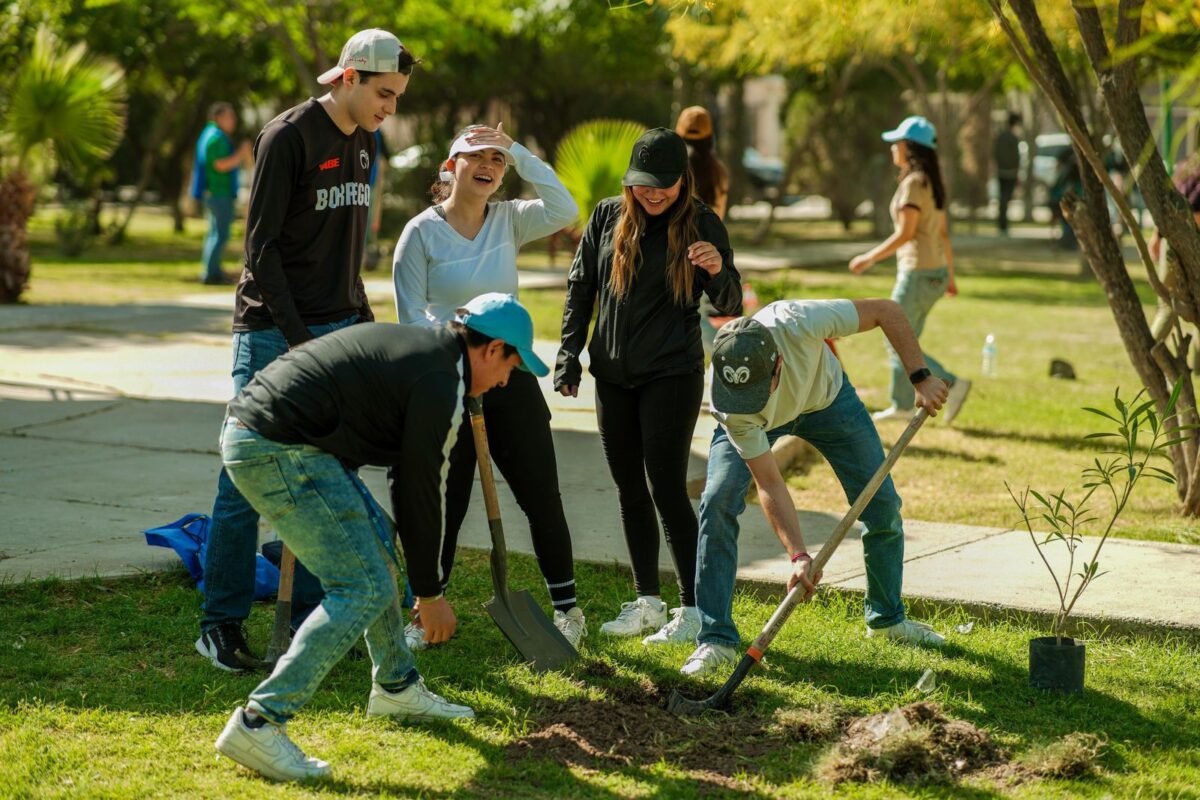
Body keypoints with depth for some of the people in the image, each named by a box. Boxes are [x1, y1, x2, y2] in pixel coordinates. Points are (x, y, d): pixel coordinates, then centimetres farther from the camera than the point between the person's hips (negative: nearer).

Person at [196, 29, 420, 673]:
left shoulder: (363, 144, 12)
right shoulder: (288, 137, -12)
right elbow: (262, 245, -15)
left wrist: (363, 319, 14)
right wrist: (298, 335, -19)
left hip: (336, 331, 8)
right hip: (273, 333, -7)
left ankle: (309, 617, 17)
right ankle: (221, 624, 5)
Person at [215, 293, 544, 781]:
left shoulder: (416, 345, 21)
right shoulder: (440, 382, -9)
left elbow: (409, 475, 27)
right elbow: (420, 489, -6)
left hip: (247, 429, 11)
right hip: (280, 452, -11)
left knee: (373, 539, 23)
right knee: (364, 589, -9)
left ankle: (396, 686, 34)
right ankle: (258, 723, -14)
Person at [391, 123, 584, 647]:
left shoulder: (508, 221, 5)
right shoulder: (422, 231, -5)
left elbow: (563, 210, -13)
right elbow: (410, 314, -6)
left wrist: (519, 154, -13)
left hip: (511, 376, 3)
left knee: (541, 495, 3)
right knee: (445, 503, 3)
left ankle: (566, 605, 16)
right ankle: (428, 608, 19)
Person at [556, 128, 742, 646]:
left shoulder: (702, 225, -5)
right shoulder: (607, 217, 3)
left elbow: (729, 307, -6)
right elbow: (580, 288, 10)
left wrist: (720, 272, -27)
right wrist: (569, 359, 6)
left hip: (672, 375, -4)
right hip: (613, 375, 4)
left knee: (667, 488, -8)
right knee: (629, 488, 10)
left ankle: (693, 608, 0)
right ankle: (647, 602, 21)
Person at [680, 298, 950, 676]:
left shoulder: (798, 323, -44)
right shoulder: (733, 409, -40)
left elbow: (887, 311, -29)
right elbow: (769, 485, -33)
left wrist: (921, 377, -32)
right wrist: (799, 554, -41)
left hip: (827, 397, 2)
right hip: (756, 422, -2)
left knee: (883, 506, 0)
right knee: (718, 501, -24)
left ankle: (887, 618, 24)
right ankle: (716, 639, -16)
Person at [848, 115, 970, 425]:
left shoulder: (914, 182, -16)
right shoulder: (932, 182, 11)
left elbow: (905, 233, -20)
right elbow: (943, 234, 15)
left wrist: (870, 258, -11)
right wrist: (950, 275, 20)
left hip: (918, 274, -9)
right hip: (934, 271, 9)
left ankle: (952, 385, -5)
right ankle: (902, 406, 16)